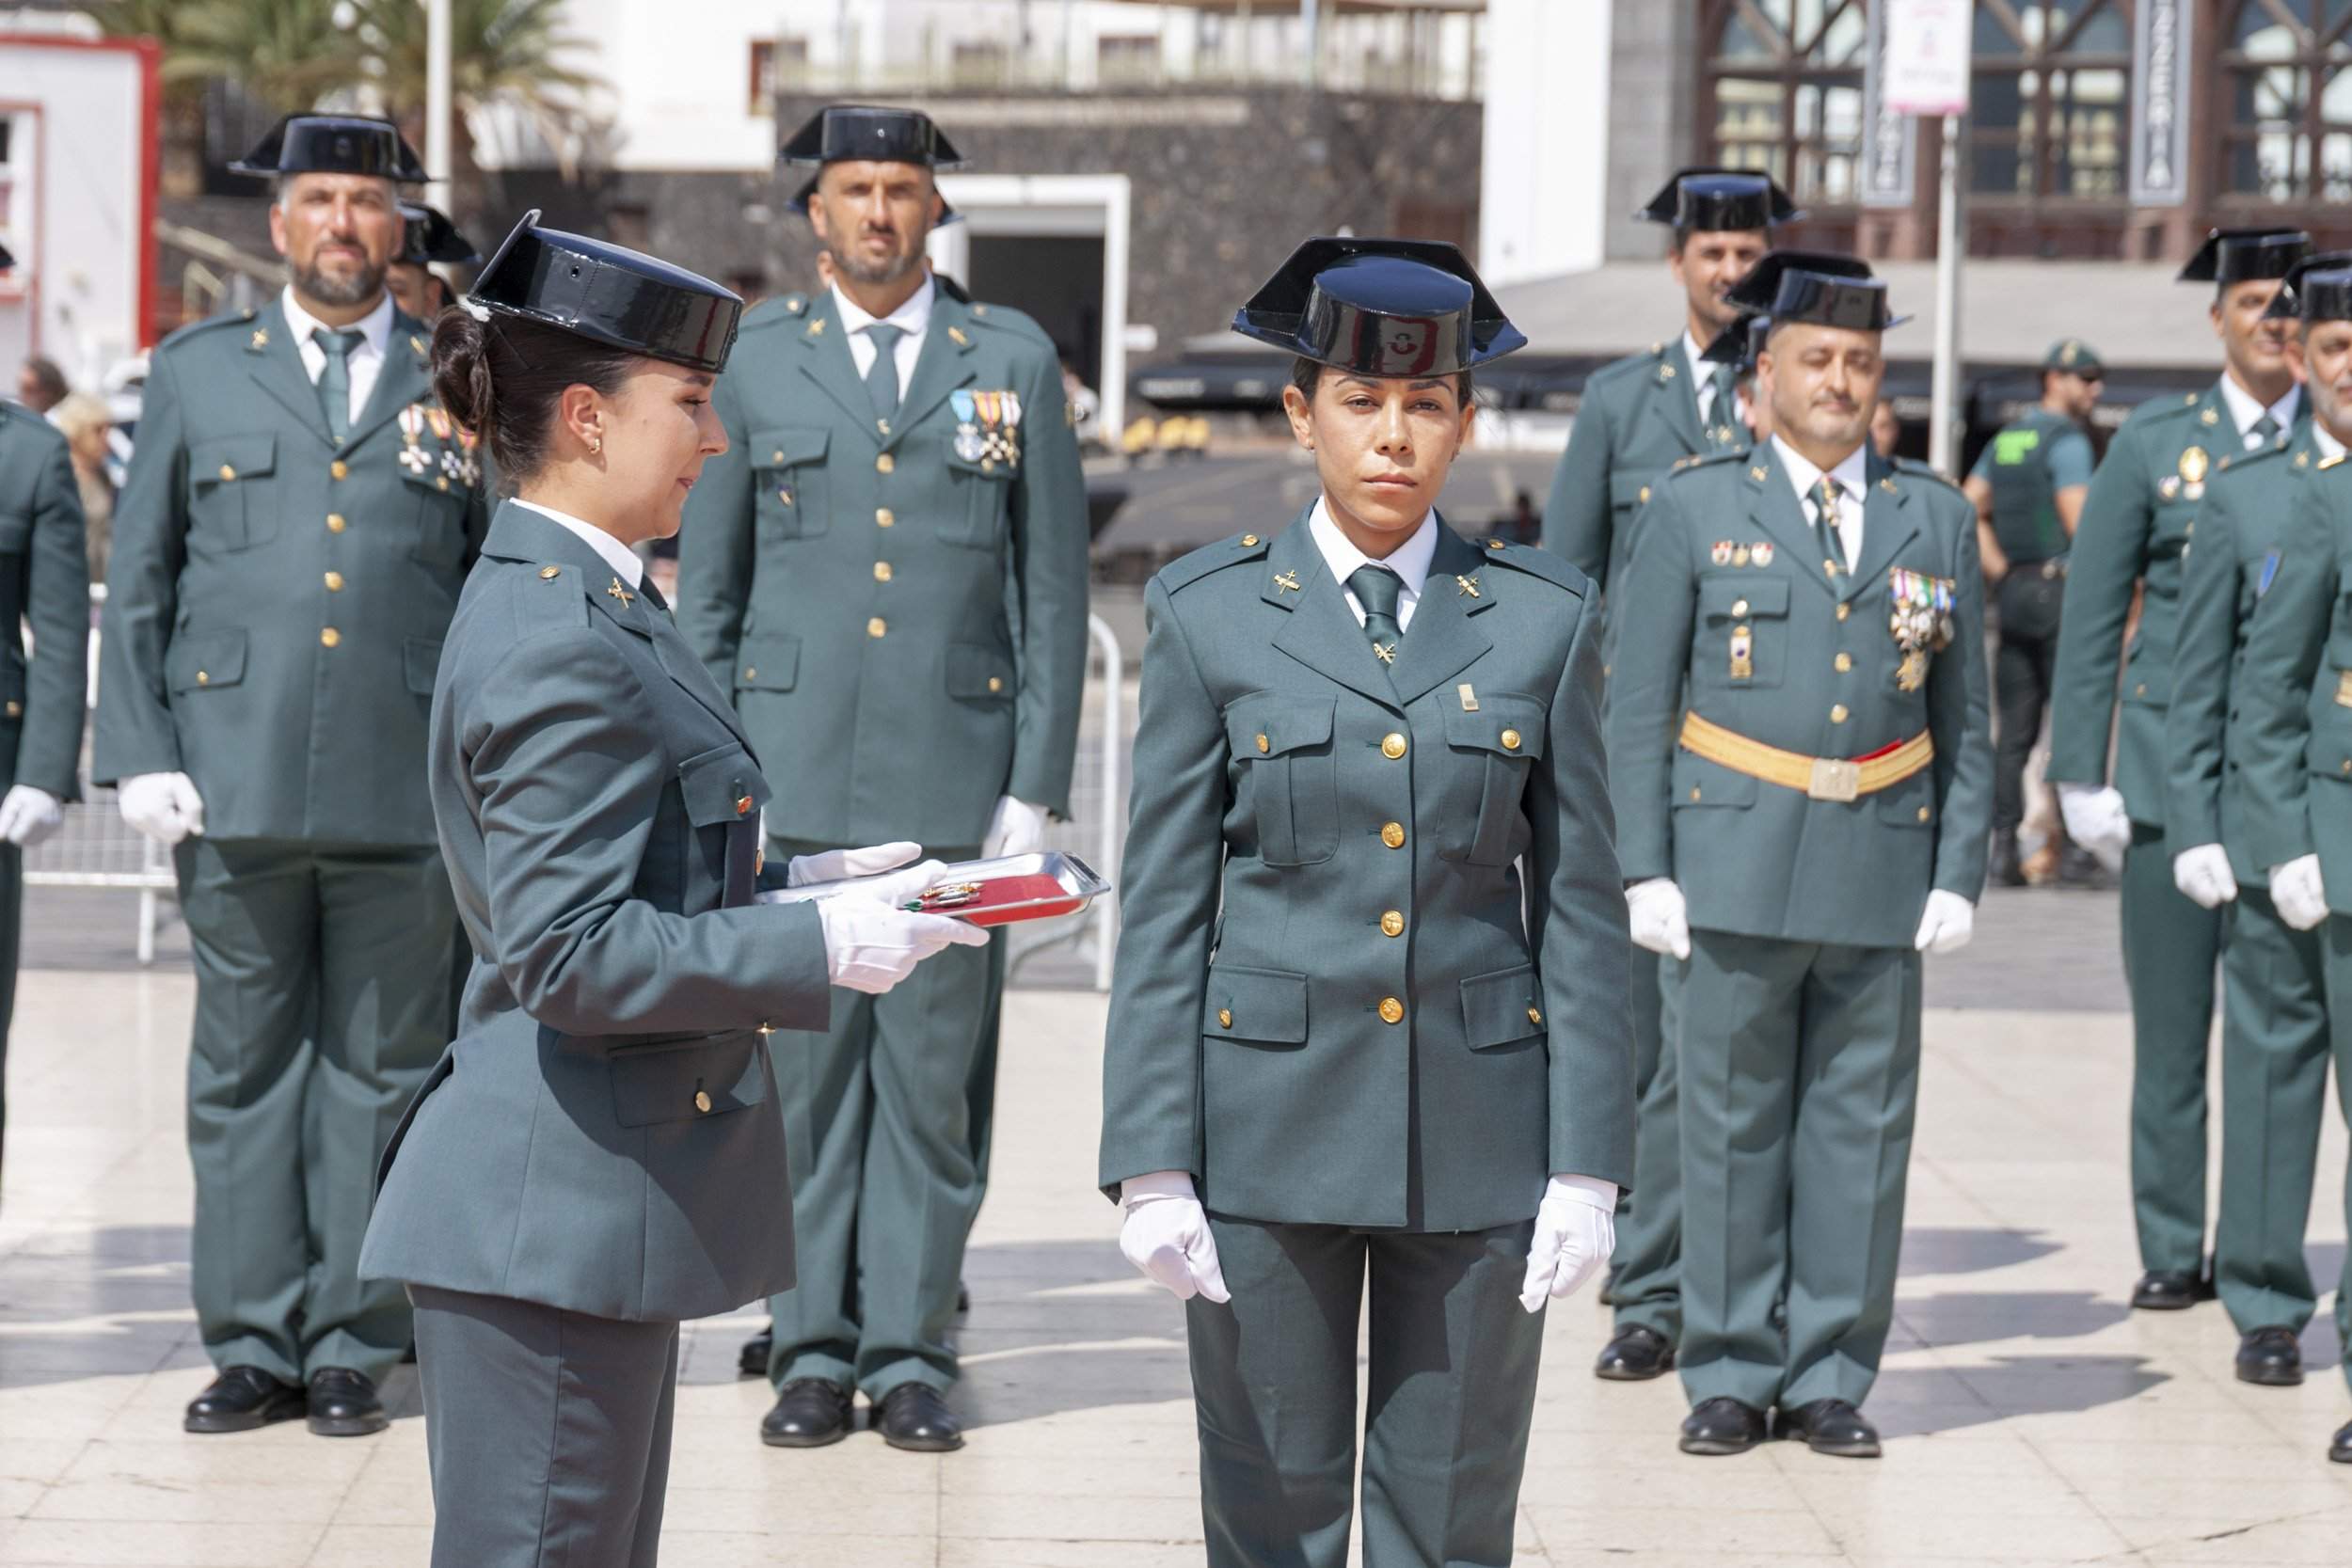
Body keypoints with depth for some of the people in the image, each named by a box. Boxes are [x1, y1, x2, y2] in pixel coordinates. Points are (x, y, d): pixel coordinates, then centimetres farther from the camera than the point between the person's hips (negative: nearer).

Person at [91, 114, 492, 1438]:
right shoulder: (198, 372, 11)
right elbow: (138, 579, 10)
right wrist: (140, 755, 1)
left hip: (406, 794, -1)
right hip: (234, 785, 1)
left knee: (380, 1070, 4)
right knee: (245, 1067, 5)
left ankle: (353, 1348, 12)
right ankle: (254, 1346, 12)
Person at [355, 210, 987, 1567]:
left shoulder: (589, 604, 13)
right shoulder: (560, 645, -19)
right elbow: (572, 954, -23)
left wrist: (796, 886, 9)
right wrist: (821, 946, -19)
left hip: (609, 1195, 11)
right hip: (555, 1214, -11)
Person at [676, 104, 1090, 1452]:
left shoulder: (1014, 360, 6)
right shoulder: (756, 359, 8)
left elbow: (1054, 589, 5)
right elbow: (707, 586, 11)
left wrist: (1037, 786, -1)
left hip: (953, 775, -1)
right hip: (793, 770, 1)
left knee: (934, 1073, 1)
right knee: (803, 1066, 3)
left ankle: (912, 1352, 9)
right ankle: (814, 1349, 11)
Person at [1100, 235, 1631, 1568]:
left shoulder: (1544, 617, 3)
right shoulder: (1211, 612, 1)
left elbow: (1582, 904, 4)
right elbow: (1165, 907, 1)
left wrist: (1589, 1163, -2)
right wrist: (1150, 1159, -5)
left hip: (1480, 1131, 1)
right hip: (1271, 1122, -1)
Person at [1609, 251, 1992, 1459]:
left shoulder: (1936, 519, 10)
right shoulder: (1694, 510, 4)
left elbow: (1963, 716, 12)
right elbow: (1638, 709, 3)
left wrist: (1960, 871, 3)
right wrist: (1645, 869, -5)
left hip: (1883, 866, 2)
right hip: (1738, 866, -2)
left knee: (1862, 1126, 5)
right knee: (1734, 1124, 3)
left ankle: (1831, 1379, 14)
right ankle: (1731, 1375, 13)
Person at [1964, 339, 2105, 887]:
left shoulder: (2005, 439, 15)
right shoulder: (2067, 440, -9)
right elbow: (2080, 524, -16)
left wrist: (1999, 572, 12)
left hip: (2013, 591, 7)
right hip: (2060, 589, -7)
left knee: (2013, 727, 6)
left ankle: (2003, 842, 1)